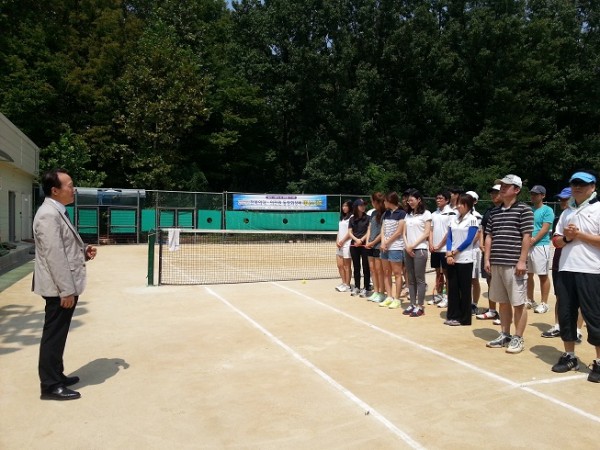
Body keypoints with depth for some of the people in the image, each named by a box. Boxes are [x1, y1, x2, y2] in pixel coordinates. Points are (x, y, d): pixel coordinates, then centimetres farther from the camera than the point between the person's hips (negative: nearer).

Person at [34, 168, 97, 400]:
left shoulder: (57, 212, 14)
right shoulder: (48, 215, -18)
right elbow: (54, 256, -23)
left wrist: (84, 252, 4)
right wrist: (66, 290, -23)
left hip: (66, 285, 10)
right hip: (59, 288, -10)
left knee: (58, 335, 18)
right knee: (53, 335, 0)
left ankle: (56, 376, 30)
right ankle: (50, 386, 10)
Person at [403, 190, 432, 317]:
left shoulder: (426, 214, -2)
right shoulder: (408, 215, 15)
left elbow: (427, 233, -8)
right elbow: (404, 233, 12)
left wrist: (413, 245, -11)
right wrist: (407, 246, -4)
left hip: (420, 249, -6)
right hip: (408, 250, 6)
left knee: (419, 279, -4)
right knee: (411, 279, 7)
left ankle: (420, 306, 1)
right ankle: (412, 304, 13)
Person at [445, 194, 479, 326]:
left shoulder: (472, 219, -5)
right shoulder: (454, 219, 11)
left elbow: (469, 240, -11)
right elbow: (449, 237, 7)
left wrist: (455, 252, -10)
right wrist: (449, 253, -7)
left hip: (465, 258, -5)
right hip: (452, 258, 5)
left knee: (464, 289, 2)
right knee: (452, 287, 8)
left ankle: (464, 318, 10)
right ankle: (453, 315, 17)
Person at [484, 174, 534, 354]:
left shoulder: (524, 210, -4)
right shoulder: (494, 212, 13)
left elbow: (526, 237, -8)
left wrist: (522, 261, -13)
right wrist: (487, 259, 8)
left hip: (514, 264, -6)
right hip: (496, 264, 6)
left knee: (518, 303, 1)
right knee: (503, 302, 14)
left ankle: (518, 338, 10)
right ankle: (504, 335, 24)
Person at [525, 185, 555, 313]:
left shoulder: (547, 210, -3)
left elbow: (545, 229, -12)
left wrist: (533, 240, -20)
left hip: (541, 246, -7)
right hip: (527, 246, 7)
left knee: (543, 275, -2)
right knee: (528, 274, 11)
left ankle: (544, 303, 4)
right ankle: (530, 301, 22)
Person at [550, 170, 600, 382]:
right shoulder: (566, 212, 16)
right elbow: (556, 241, 15)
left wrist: (579, 234, -13)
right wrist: (566, 238, -5)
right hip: (566, 270, 6)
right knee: (565, 314, 9)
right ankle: (569, 356, 22)